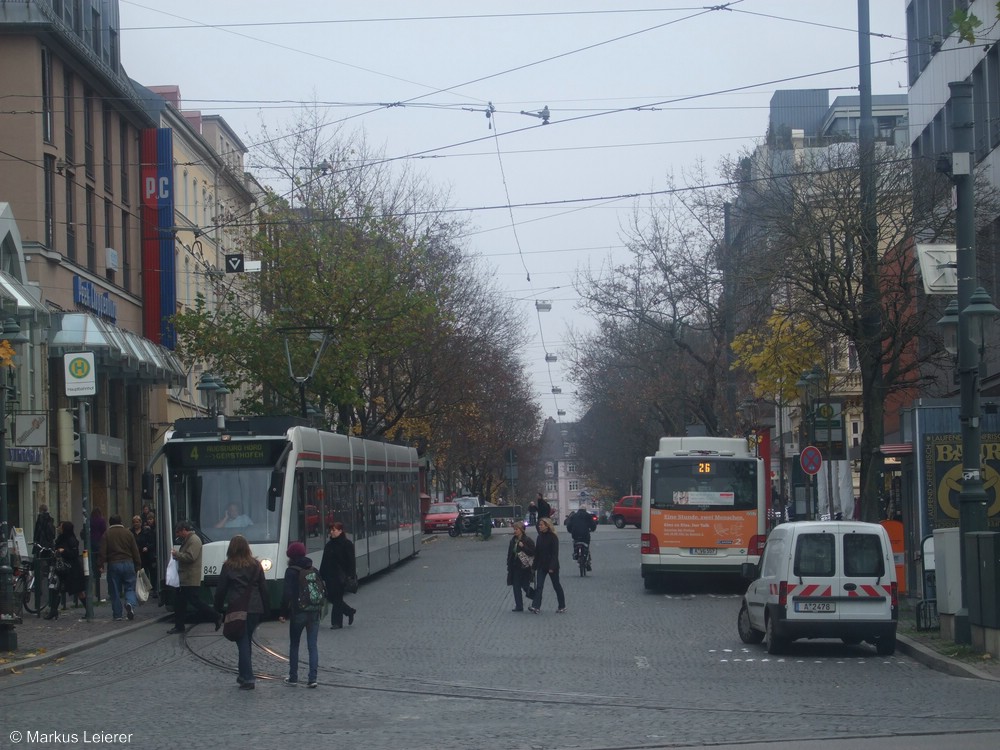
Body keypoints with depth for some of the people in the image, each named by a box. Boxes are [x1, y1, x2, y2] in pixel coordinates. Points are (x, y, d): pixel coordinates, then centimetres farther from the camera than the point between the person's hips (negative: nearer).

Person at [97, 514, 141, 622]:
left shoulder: (107, 534, 0)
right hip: (128, 563, 1)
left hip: (113, 564, -1)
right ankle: (130, 603, -22)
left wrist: (100, 565, -4)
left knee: (115, 590, 6)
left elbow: (102, 552, -6)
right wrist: (138, 565, 10)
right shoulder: (128, 533, 5)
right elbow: (135, 551, 5)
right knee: (130, 587, 8)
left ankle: (117, 614, 7)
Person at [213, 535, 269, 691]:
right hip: (255, 608, 4)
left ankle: (248, 678, -9)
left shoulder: (228, 566, -5)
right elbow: (263, 588, 8)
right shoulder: (256, 565, 5)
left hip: (236, 609, -4)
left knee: (243, 642, -2)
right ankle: (244, 674, 22)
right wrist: (264, 607, 14)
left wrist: (218, 608, 10)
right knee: (246, 641, 17)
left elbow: (220, 589, -2)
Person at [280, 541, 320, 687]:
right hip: (314, 613, 4)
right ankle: (312, 679, -3)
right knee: (312, 646, 4)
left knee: (294, 645, 11)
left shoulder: (291, 572, -7)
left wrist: (284, 613, -5)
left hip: (298, 613, -4)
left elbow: (287, 594, -13)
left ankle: (293, 678, 14)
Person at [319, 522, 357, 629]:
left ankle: (337, 623, 5)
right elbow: (324, 562, 14)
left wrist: (350, 576, -16)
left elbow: (351, 561, -10)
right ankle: (350, 611, 29)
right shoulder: (329, 544, 12)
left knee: (337, 599, -3)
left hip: (340, 576, -7)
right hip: (330, 576, 7)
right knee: (331, 597, 8)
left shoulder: (347, 544, -7)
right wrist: (322, 576, 10)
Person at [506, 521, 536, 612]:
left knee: (525, 586, -2)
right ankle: (519, 606, 8)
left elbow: (533, 552, -13)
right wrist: (509, 566, 9)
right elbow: (509, 554, 14)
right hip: (515, 567, 6)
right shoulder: (513, 540, 10)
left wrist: (523, 547, -24)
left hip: (525, 566, -6)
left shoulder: (527, 540, -8)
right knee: (516, 587, 3)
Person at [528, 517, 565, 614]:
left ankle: (562, 606, 19)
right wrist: (535, 566, 9)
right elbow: (537, 552, 11)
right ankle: (536, 607, -14)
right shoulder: (540, 537, 8)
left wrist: (552, 567, -20)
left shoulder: (553, 537, -11)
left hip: (552, 566, -6)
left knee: (556, 586, 7)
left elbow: (555, 553, -15)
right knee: (539, 586, -7)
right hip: (541, 566, 6)